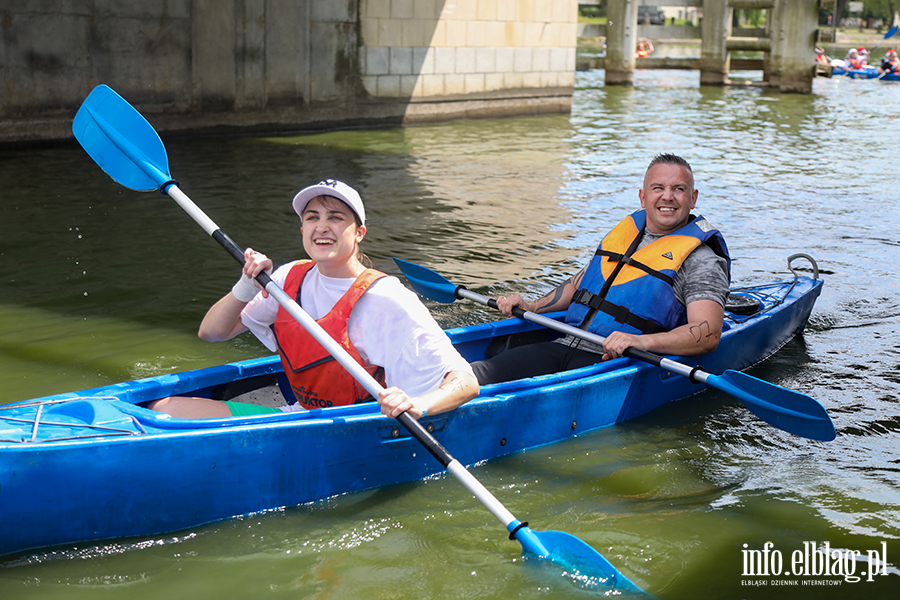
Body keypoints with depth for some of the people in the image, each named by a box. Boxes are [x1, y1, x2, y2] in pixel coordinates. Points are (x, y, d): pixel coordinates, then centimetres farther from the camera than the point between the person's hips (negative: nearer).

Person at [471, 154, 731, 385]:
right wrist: (533, 307, 20)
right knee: (476, 375, -16)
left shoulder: (700, 259, -2)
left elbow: (709, 334, -16)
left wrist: (642, 341, -31)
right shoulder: (625, 231, 19)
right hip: (563, 347, 7)